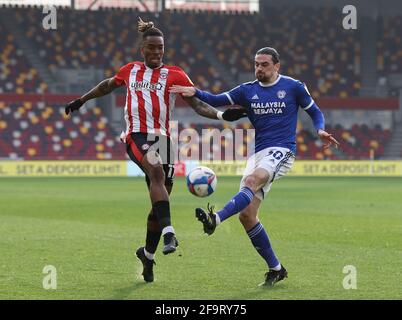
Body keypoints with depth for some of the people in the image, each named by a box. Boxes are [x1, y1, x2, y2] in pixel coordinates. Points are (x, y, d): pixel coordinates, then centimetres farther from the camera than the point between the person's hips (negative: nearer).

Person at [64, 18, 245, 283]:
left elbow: (197, 104, 0)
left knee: (160, 199, 3)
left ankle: (148, 253, 26)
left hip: (162, 139, 1)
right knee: (157, 172, -33)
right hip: (136, 136, -1)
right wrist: (81, 100, 38)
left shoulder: (174, 75, 6)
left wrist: (220, 115, -16)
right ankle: (168, 233, -46)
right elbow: (108, 85, 33)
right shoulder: (131, 70, 13)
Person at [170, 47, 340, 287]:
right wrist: (195, 92, -11)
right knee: (247, 215, -5)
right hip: (258, 154, 5)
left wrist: (320, 131, -8)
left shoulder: (293, 87, 4)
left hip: (282, 151, -5)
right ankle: (276, 269, 6)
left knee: (251, 181, -35)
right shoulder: (248, 91, 13)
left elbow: (315, 112, 12)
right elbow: (216, 101, 8)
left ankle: (216, 219, -54)